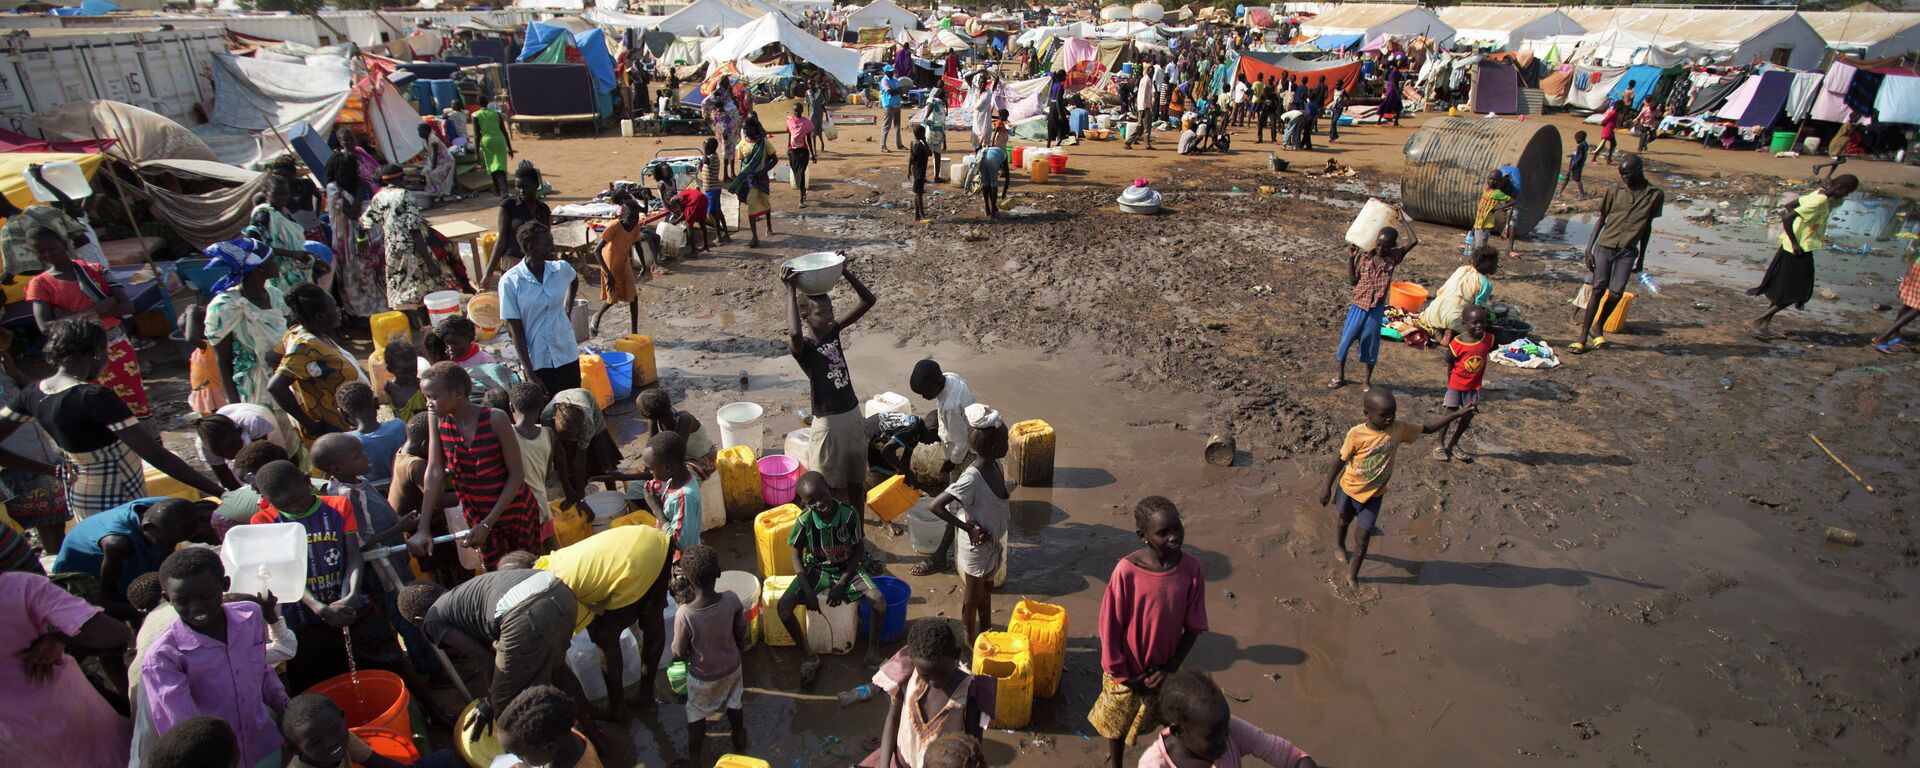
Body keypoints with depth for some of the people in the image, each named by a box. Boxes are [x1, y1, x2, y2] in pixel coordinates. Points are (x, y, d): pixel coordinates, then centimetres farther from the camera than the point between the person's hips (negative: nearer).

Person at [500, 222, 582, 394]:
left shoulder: (561, 268, -3)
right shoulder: (510, 281, -13)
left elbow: (574, 282, 24)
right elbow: (515, 329, -11)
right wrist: (528, 372, -14)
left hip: (566, 356, 3)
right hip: (535, 362, -3)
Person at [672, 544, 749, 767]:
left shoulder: (684, 613, -34)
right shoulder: (731, 599, -25)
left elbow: (679, 654, -19)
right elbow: (741, 633, -6)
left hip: (703, 677, -3)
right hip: (731, 667, 3)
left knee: (696, 716, 24)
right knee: (733, 705, 30)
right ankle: (739, 739, 54)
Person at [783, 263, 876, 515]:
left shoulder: (834, 331, 2)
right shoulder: (801, 346, -16)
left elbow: (868, 300, 1)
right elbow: (794, 333, -43)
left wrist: (845, 272, -11)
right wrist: (791, 290, -35)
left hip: (853, 417, 6)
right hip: (828, 424, -6)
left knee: (857, 483, 19)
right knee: (832, 491, 9)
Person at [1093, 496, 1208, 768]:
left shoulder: (1191, 569, -18)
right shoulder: (1126, 571, -28)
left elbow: (1194, 627, -7)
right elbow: (1109, 626, -18)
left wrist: (1172, 667, -10)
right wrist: (1122, 674, -11)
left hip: (1162, 671, 3)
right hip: (1127, 672, -3)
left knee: (1142, 723, 28)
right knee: (1116, 723, 21)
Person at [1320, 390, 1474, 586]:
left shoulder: (1399, 429, -16)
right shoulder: (1356, 434, -27)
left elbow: (1429, 427, -5)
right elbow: (1340, 461, -18)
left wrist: (1457, 413, -16)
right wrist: (1327, 488, -12)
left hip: (1374, 494, 2)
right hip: (1350, 488, -2)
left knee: (1364, 535, 0)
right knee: (1344, 520, 25)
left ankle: (1352, 575, 15)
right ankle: (1339, 544, 57)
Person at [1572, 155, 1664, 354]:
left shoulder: (1655, 195, 4)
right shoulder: (1615, 192, 2)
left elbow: (1647, 227, 12)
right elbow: (1601, 219, 6)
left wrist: (1641, 257, 15)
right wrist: (1589, 248, -2)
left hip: (1627, 251, 1)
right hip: (1605, 246, -1)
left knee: (1616, 294, -5)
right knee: (1597, 290, -5)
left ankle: (1597, 327, 20)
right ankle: (1582, 337, -4)